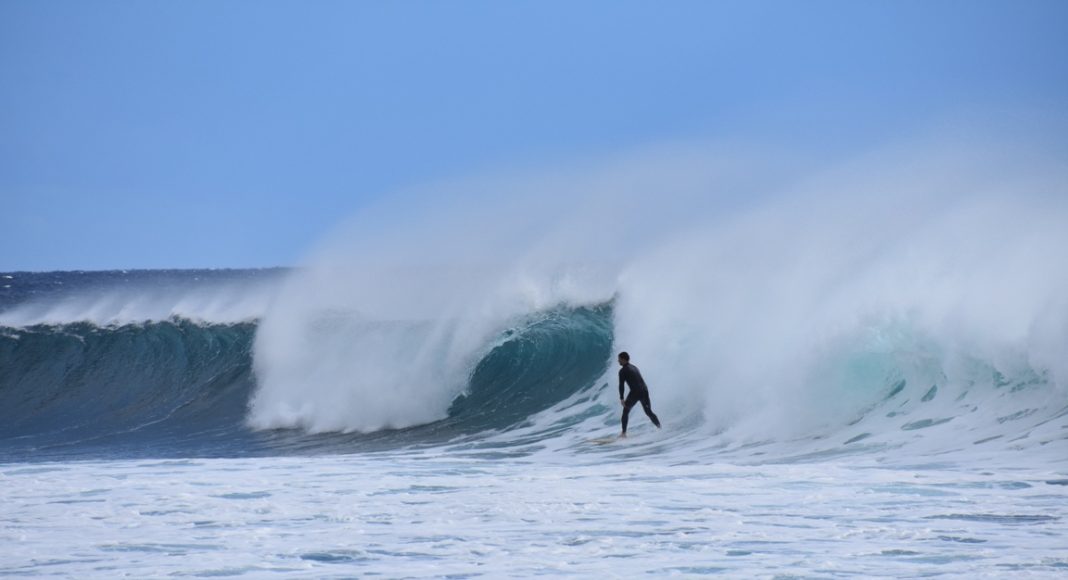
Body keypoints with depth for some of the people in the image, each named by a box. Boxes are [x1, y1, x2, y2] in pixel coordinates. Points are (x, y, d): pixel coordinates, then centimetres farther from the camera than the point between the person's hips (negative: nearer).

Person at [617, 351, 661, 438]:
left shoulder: (623, 370, -1)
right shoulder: (634, 367, 23)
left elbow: (621, 385, -8)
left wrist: (621, 398, -8)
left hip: (635, 392, -7)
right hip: (645, 391, 7)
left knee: (626, 411, 7)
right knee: (648, 412, 17)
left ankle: (624, 433, 1)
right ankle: (660, 428, 6)